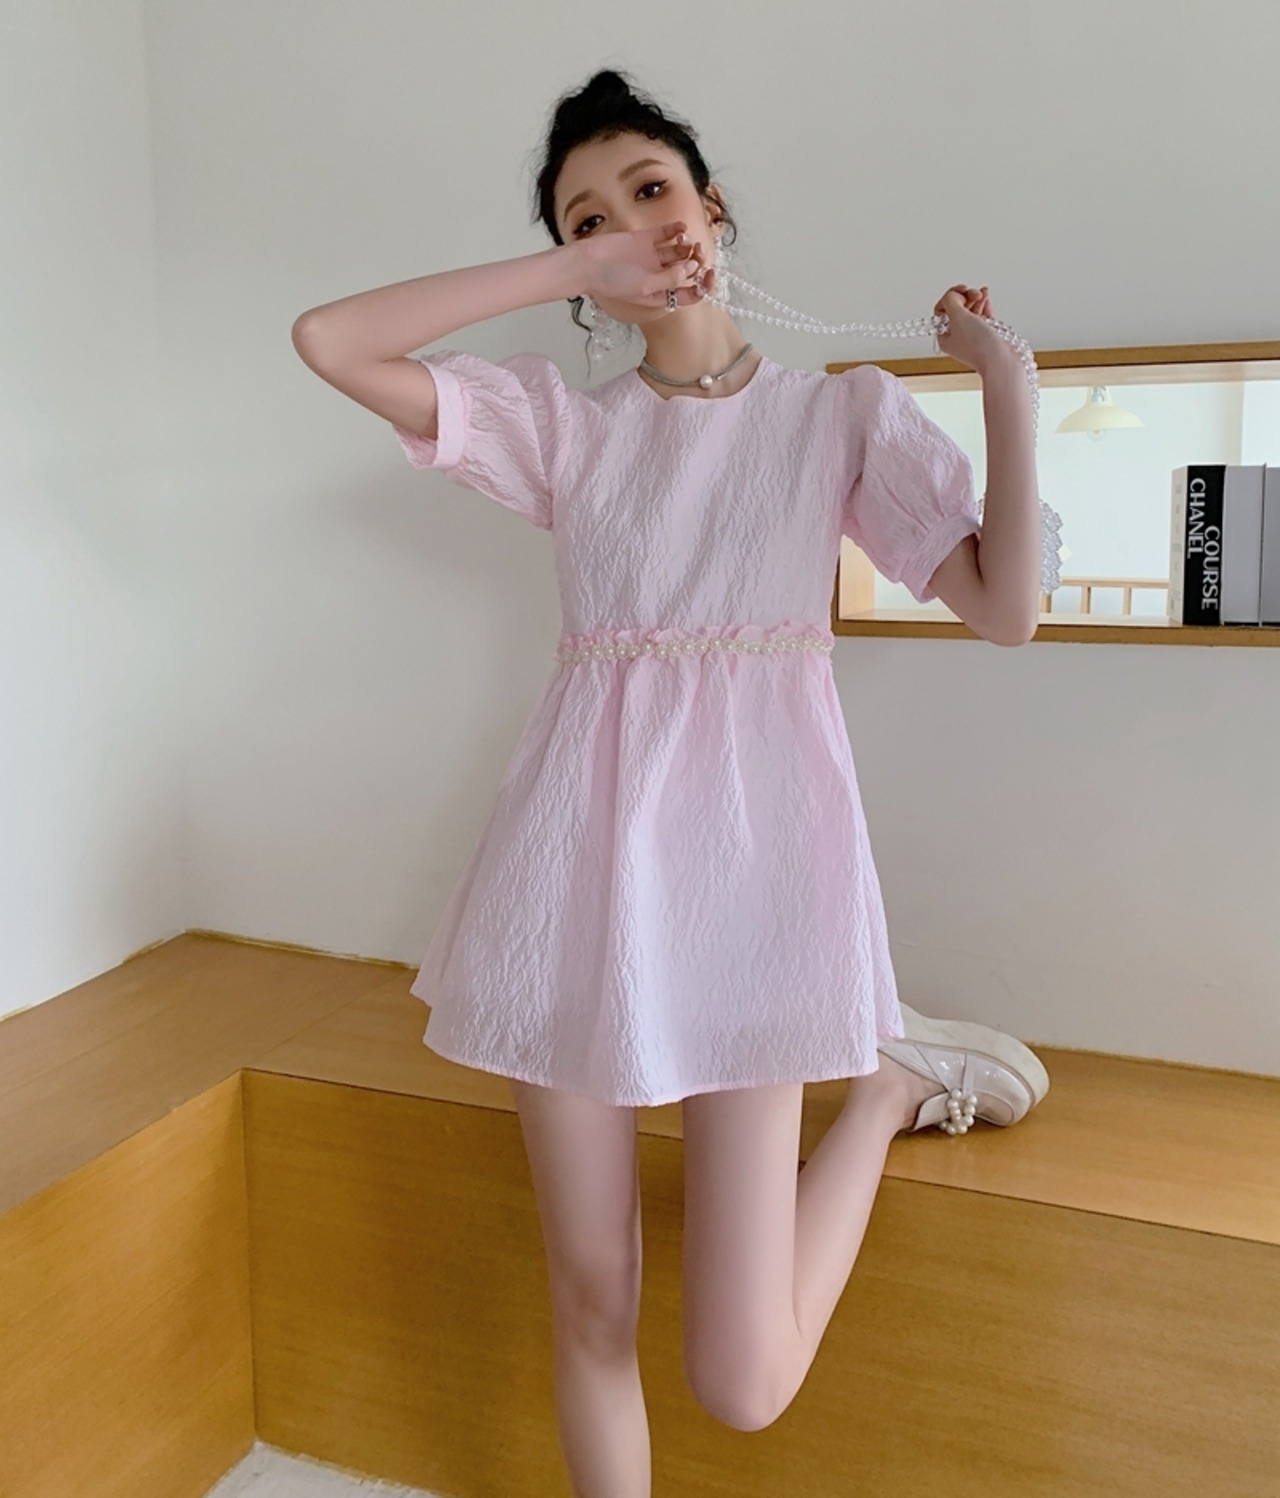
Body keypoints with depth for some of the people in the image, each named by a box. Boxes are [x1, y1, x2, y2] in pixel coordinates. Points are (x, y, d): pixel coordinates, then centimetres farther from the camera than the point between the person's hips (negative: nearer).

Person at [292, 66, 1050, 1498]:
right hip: (584, 842, 2)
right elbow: (327, 338, 0)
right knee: (589, 1304, 10)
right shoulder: (560, 420, 10)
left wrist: (1008, 384, -4)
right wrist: (567, 269, -1)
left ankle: (893, 1080, 21)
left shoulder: (845, 410, 9)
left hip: (747, 840, -1)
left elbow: (1002, 607, 1)